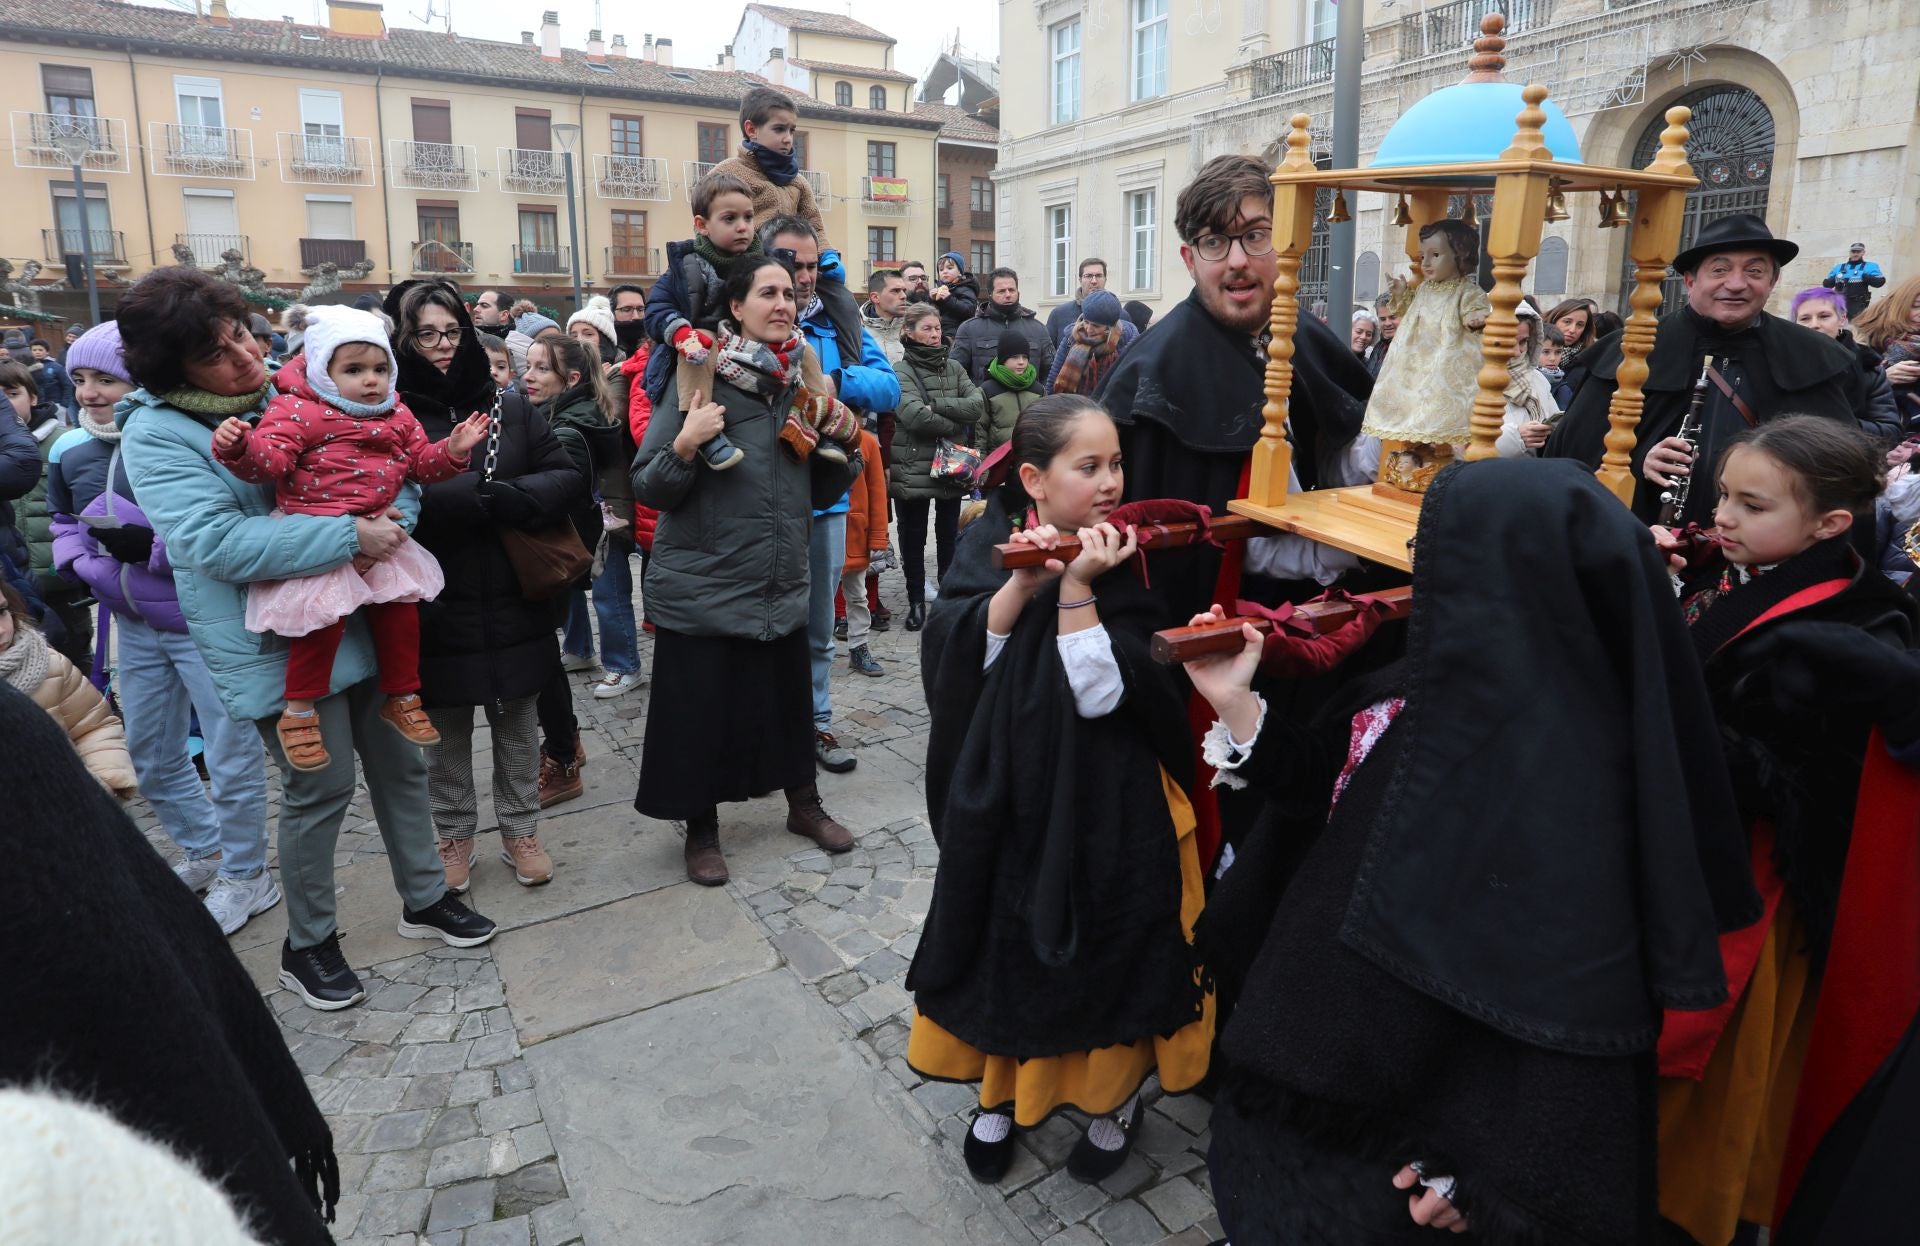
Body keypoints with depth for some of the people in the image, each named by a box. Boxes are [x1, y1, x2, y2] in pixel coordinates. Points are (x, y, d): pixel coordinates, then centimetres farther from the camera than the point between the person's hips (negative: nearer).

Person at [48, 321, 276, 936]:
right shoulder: (70, 452, 3)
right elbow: (66, 524, 20)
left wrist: (155, 547, -26)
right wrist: (71, 569, 2)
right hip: (135, 627, 8)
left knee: (230, 755, 3)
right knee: (149, 755, 20)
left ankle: (245, 875, 21)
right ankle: (204, 852, 40)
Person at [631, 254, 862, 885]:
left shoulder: (800, 383, 7)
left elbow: (823, 489, 13)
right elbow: (649, 488, -8)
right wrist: (685, 445, -26)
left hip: (782, 587, 4)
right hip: (702, 589, -4)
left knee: (790, 699, 14)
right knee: (701, 708, 7)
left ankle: (803, 804, 38)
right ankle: (701, 829, 28)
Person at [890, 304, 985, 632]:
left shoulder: (953, 367, 11)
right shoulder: (902, 371, -5)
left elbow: (977, 405, -4)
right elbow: (915, 416, -20)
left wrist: (936, 404, -14)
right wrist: (959, 426, -11)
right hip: (913, 468, -4)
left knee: (949, 535, 12)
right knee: (913, 537, 6)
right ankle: (916, 601, 19)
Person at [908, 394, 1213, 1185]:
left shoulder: (1129, 559, -9)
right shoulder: (993, 540, -4)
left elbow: (1103, 691, -18)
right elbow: (955, 655, -15)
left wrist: (1077, 589, -26)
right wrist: (1022, 581, -25)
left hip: (1105, 802, -1)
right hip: (1005, 794, 2)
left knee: (1107, 943, 10)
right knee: (1005, 938, 14)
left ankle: (1117, 1095, 37)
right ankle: (1001, 1089, 39)